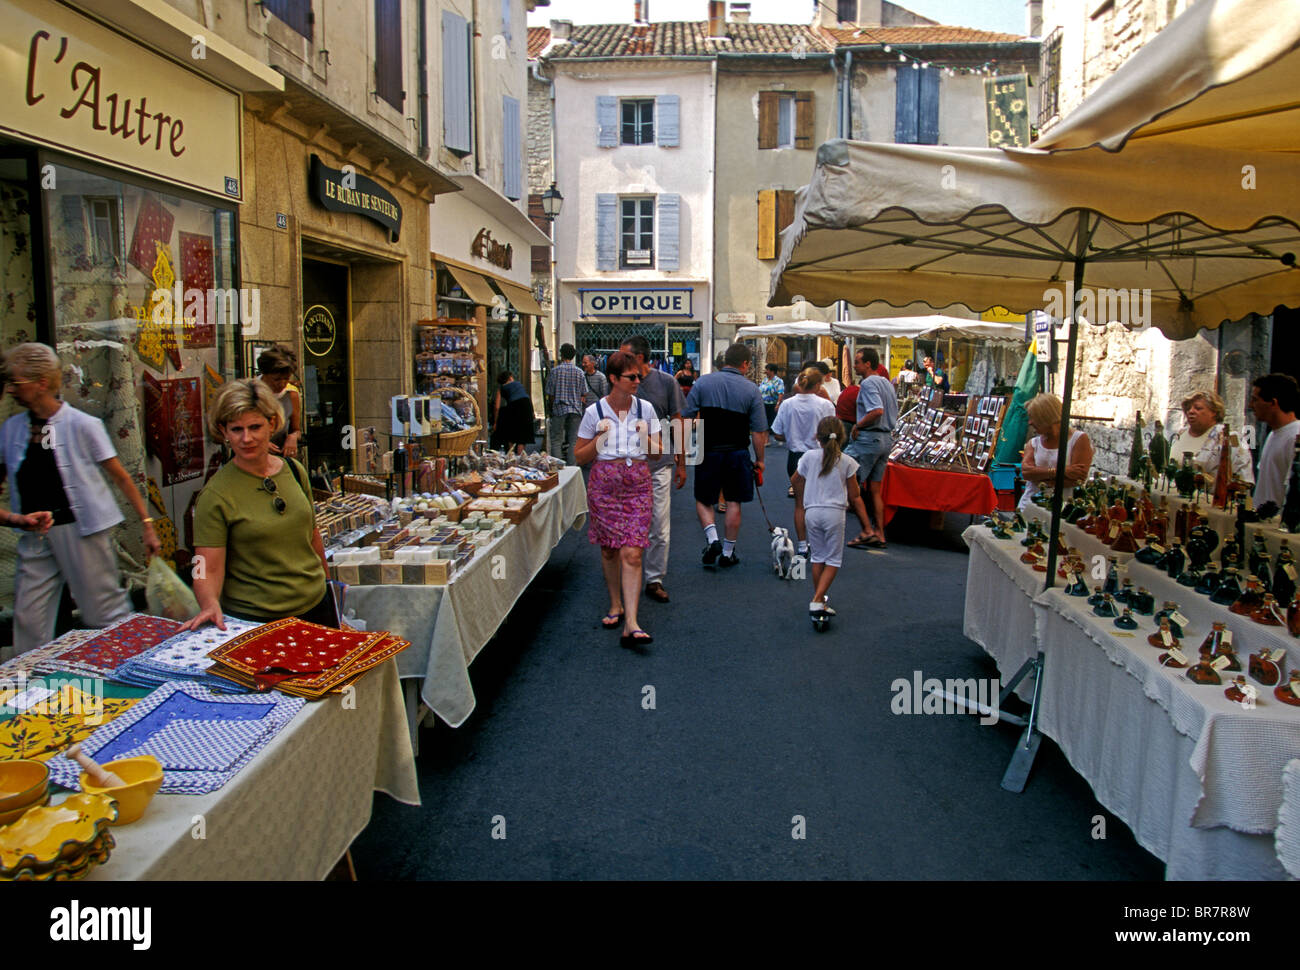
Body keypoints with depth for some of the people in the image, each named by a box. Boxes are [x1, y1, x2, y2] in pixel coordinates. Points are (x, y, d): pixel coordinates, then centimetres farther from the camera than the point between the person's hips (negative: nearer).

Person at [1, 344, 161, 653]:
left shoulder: (82, 425, -7)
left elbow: (120, 477, -4)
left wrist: (147, 525, -4)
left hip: (81, 530, -4)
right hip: (35, 534, 5)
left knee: (105, 615, 3)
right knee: (28, 621, 6)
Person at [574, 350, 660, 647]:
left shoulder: (645, 408, 6)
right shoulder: (595, 412, 1)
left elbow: (657, 452, 12)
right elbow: (580, 457, 6)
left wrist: (647, 438, -7)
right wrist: (599, 438, -10)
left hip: (638, 485, 0)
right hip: (604, 484, 0)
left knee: (632, 553, -9)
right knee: (608, 550, 10)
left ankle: (630, 625, -12)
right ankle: (616, 606, 32)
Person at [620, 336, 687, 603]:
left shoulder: (666, 382, -2)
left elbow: (677, 423, 5)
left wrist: (681, 463, 4)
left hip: (659, 464, -1)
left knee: (659, 526, -1)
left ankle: (655, 579, 10)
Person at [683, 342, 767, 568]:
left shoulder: (703, 382, -2)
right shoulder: (751, 389, -3)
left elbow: (685, 417, -3)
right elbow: (759, 431, -3)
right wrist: (759, 460, 8)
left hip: (708, 451, 0)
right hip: (737, 453, 0)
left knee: (703, 499, 14)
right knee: (733, 502, 11)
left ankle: (712, 539, -5)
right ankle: (728, 553, 18)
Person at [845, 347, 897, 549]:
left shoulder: (868, 383, -12)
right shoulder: (887, 384, 17)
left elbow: (877, 410, -27)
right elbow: (894, 415, 22)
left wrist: (857, 426, -16)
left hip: (868, 439, -9)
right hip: (887, 439, 9)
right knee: (875, 489, 12)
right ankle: (879, 534, 14)